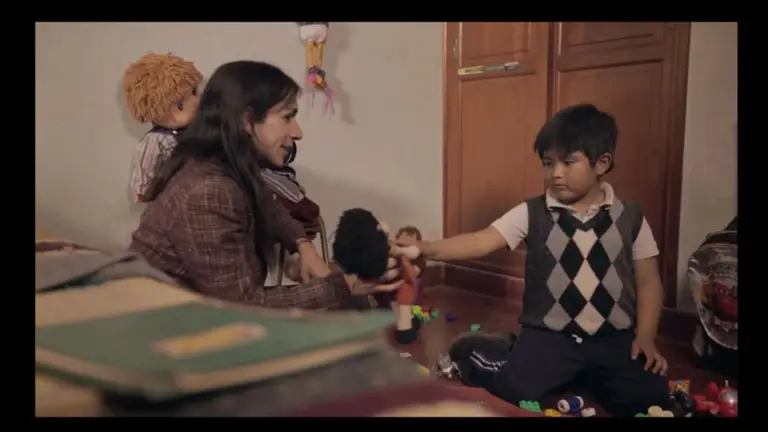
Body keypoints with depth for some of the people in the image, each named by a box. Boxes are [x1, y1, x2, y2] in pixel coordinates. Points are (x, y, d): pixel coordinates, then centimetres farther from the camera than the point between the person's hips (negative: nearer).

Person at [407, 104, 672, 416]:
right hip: (549, 335, -1)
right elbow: (482, 242, -15)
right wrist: (427, 248, -30)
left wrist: (646, 336, -5)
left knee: (652, 399, -17)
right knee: (504, 390, -21)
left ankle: (594, 377, 12)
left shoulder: (630, 218, 1)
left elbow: (648, 282, 6)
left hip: (615, 336, 2)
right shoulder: (531, 214, -4)